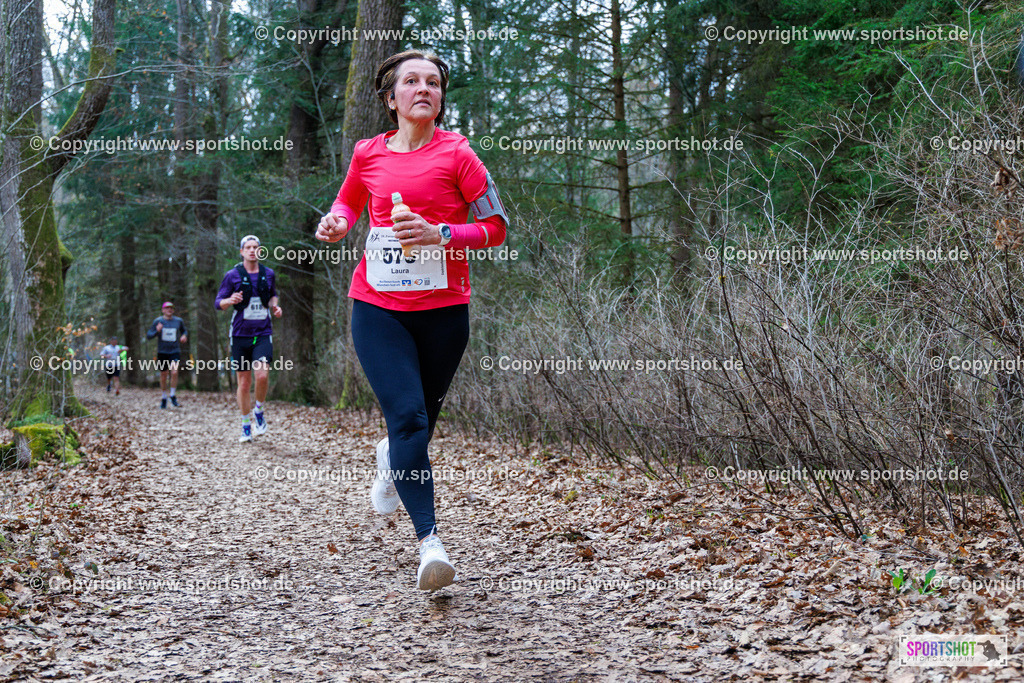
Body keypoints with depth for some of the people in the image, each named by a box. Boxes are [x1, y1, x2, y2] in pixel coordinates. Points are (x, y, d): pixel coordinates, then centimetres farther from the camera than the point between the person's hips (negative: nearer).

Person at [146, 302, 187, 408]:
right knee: (163, 376, 8)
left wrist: (184, 336, 1)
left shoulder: (178, 321, 4)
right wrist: (156, 331, -20)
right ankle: (163, 398, 25)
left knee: (174, 372, -19)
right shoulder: (158, 321, -1)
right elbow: (148, 335, -1)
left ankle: (172, 397, -5)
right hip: (162, 352, 0)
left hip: (175, 351, 0)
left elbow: (184, 330, 23)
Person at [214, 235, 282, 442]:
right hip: (240, 334, -1)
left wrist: (274, 306, 4)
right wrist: (230, 300, -20)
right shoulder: (232, 275, 0)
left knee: (262, 375, -20)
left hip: (263, 334, 1)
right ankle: (246, 426, 18)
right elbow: (218, 303, 2)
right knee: (244, 383, 4)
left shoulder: (268, 274, 7)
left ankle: (259, 410, 7)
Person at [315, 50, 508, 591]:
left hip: (443, 308, 0)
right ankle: (429, 541, -11)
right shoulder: (368, 154, 5)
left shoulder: (456, 153, -3)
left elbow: (495, 227, -1)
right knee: (407, 417, -14)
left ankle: (391, 460, 49)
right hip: (377, 306, 0)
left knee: (421, 419, 12)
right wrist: (337, 221, 1)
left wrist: (439, 234, -17)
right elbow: (348, 201, 24)